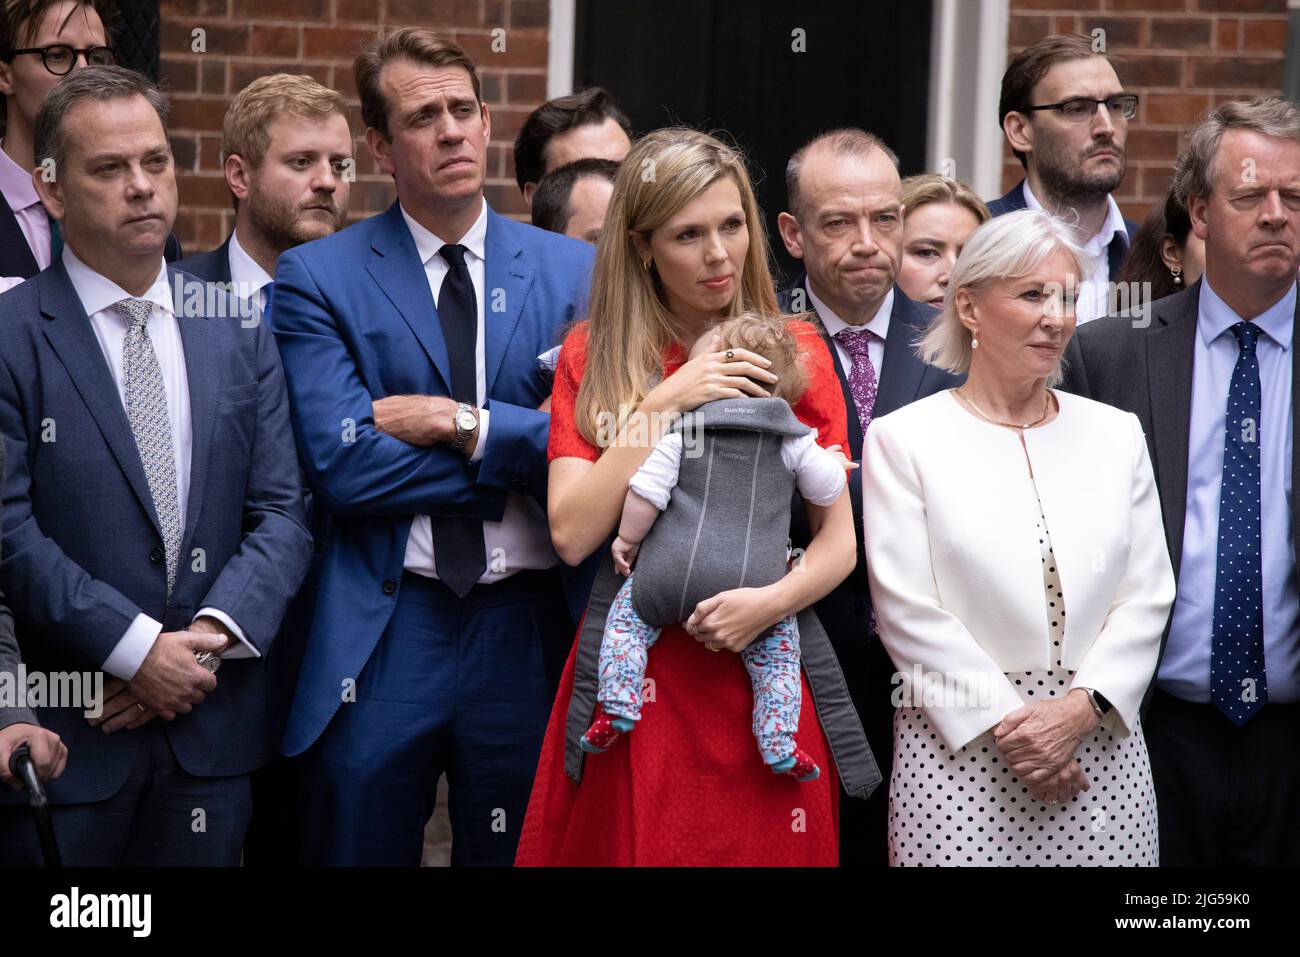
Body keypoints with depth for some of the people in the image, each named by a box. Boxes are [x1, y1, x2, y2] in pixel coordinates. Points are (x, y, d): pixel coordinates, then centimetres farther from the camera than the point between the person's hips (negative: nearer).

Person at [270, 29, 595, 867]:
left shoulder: (574, 271, 6)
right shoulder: (319, 280, -1)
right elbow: (342, 465, -13)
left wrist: (460, 422, -13)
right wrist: (516, 447, -9)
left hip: (529, 630, 2)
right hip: (379, 635, -2)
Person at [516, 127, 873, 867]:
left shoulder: (795, 352, 5)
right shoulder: (593, 355, 4)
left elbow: (839, 539, 1)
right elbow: (573, 534, -7)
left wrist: (773, 601, -19)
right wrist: (663, 404, -13)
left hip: (762, 674, 0)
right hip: (636, 675, 0)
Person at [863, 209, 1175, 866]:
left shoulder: (1116, 434, 11)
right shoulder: (903, 438, 1)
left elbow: (1147, 593, 6)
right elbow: (907, 609, -6)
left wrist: (1083, 706, -8)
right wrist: (1007, 722, -11)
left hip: (1102, 746, 3)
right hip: (960, 750, -3)